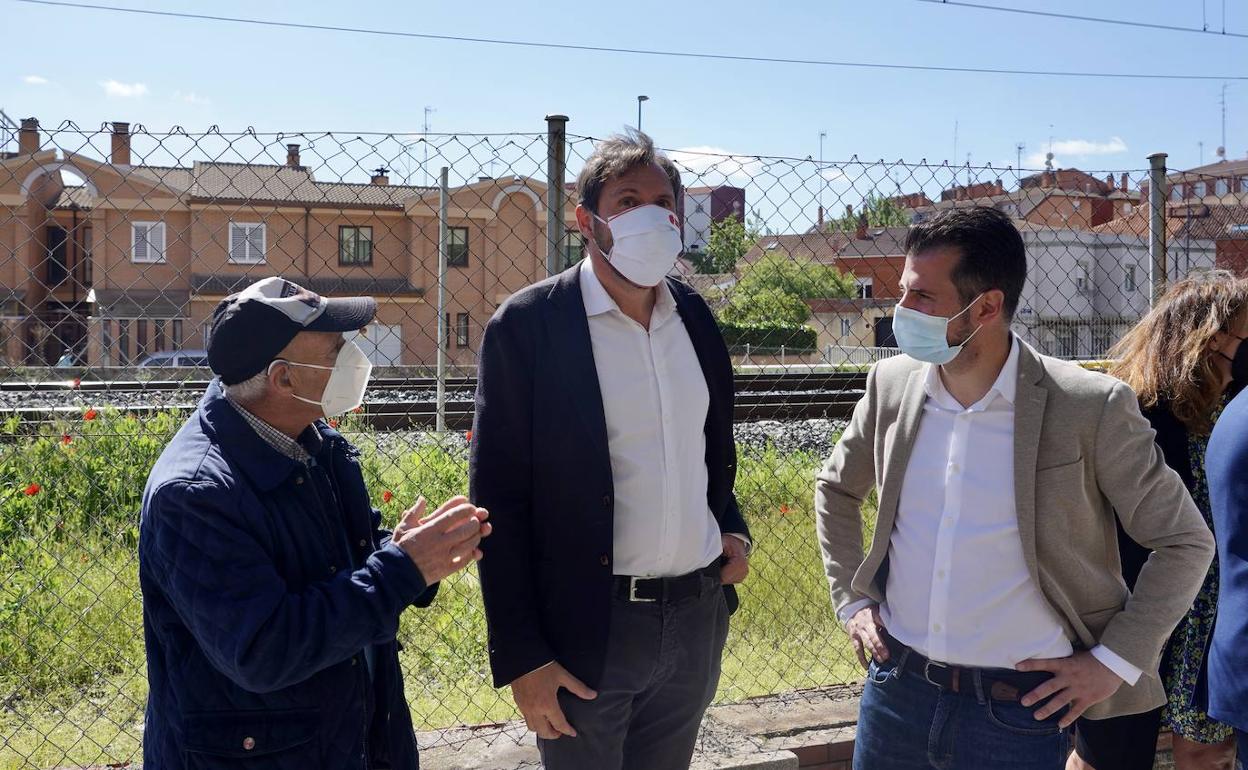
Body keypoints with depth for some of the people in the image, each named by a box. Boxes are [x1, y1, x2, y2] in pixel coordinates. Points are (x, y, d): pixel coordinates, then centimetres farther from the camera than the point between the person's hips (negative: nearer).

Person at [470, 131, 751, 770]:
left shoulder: (694, 315, 6)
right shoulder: (527, 326, -11)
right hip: (588, 628, -5)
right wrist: (520, 658, -12)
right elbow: (498, 500, -10)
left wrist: (732, 530, 3)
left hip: (697, 616, 5)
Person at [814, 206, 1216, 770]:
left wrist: (1114, 662, -7)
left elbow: (1185, 542, -4)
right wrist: (851, 600, 9)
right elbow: (836, 489, 17)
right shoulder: (891, 385, -2)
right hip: (896, 687, 4)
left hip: (1021, 708, -3)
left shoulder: (1091, 407, -14)